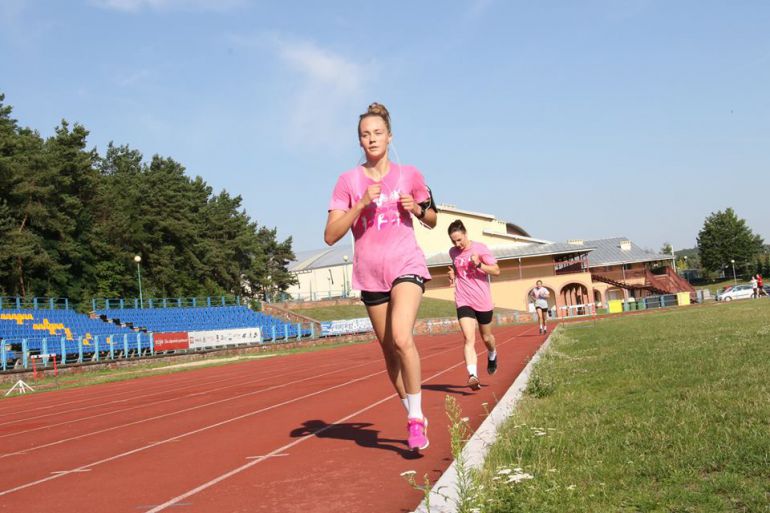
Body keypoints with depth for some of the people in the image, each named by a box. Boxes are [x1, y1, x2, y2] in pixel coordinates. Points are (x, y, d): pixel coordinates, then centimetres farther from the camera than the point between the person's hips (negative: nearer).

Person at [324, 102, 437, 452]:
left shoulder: (409, 175, 4)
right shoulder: (348, 180, 2)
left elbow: (432, 221, 16)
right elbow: (330, 236, -5)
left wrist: (416, 208, -6)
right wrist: (361, 204, -16)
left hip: (407, 266, -2)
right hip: (370, 275, 2)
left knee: (401, 337, -25)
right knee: (390, 354, 8)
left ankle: (417, 417, -10)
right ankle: (414, 418, 27)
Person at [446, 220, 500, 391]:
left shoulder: (480, 248, -7)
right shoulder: (453, 252, 5)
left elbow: (496, 270, -7)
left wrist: (479, 264, -22)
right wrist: (453, 273, 3)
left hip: (483, 301, -1)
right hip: (464, 302, 1)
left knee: (486, 337, 17)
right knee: (469, 339, -16)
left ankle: (492, 356, 50)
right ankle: (473, 375, -27)